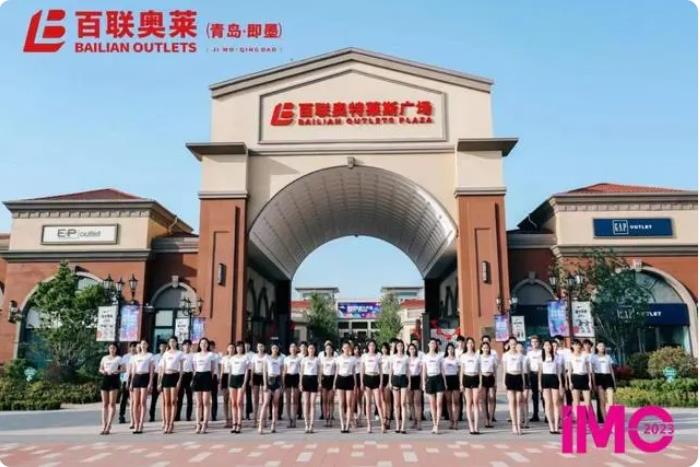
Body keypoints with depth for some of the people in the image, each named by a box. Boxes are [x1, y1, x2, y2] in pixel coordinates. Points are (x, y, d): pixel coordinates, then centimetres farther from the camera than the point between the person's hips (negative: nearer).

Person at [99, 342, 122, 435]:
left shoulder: (118, 358, 5)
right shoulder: (104, 358, 16)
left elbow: (123, 369, -2)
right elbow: (100, 369, 18)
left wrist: (116, 371, -21)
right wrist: (103, 371, -5)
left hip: (114, 379, -4)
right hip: (105, 379, 4)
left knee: (112, 403, -8)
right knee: (105, 404, 4)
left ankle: (109, 426, -8)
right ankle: (104, 425, 5)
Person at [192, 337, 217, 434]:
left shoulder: (211, 354, 5)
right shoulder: (196, 355, 15)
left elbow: (213, 368, 6)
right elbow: (194, 368, 16)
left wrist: (211, 379, -1)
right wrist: (194, 378, 6)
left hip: (206, 376, -3)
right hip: (197, 376, 4)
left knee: (206, 402, -5)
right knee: (198, 403, 4)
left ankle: (205, 424, -3)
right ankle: (198, 424, 7)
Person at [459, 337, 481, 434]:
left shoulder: (477, 355, 7)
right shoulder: (463, 356, 6)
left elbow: (479, 370, 7)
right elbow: (461, 370, 6)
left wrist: (480, 382, -1)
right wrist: (461, 383, 0)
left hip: (475, 378, 0)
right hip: (467, 378, 0)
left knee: (475, 402, -3)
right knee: (468, 403, 1)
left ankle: (476, 427, -3)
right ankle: (471, 427, 3)